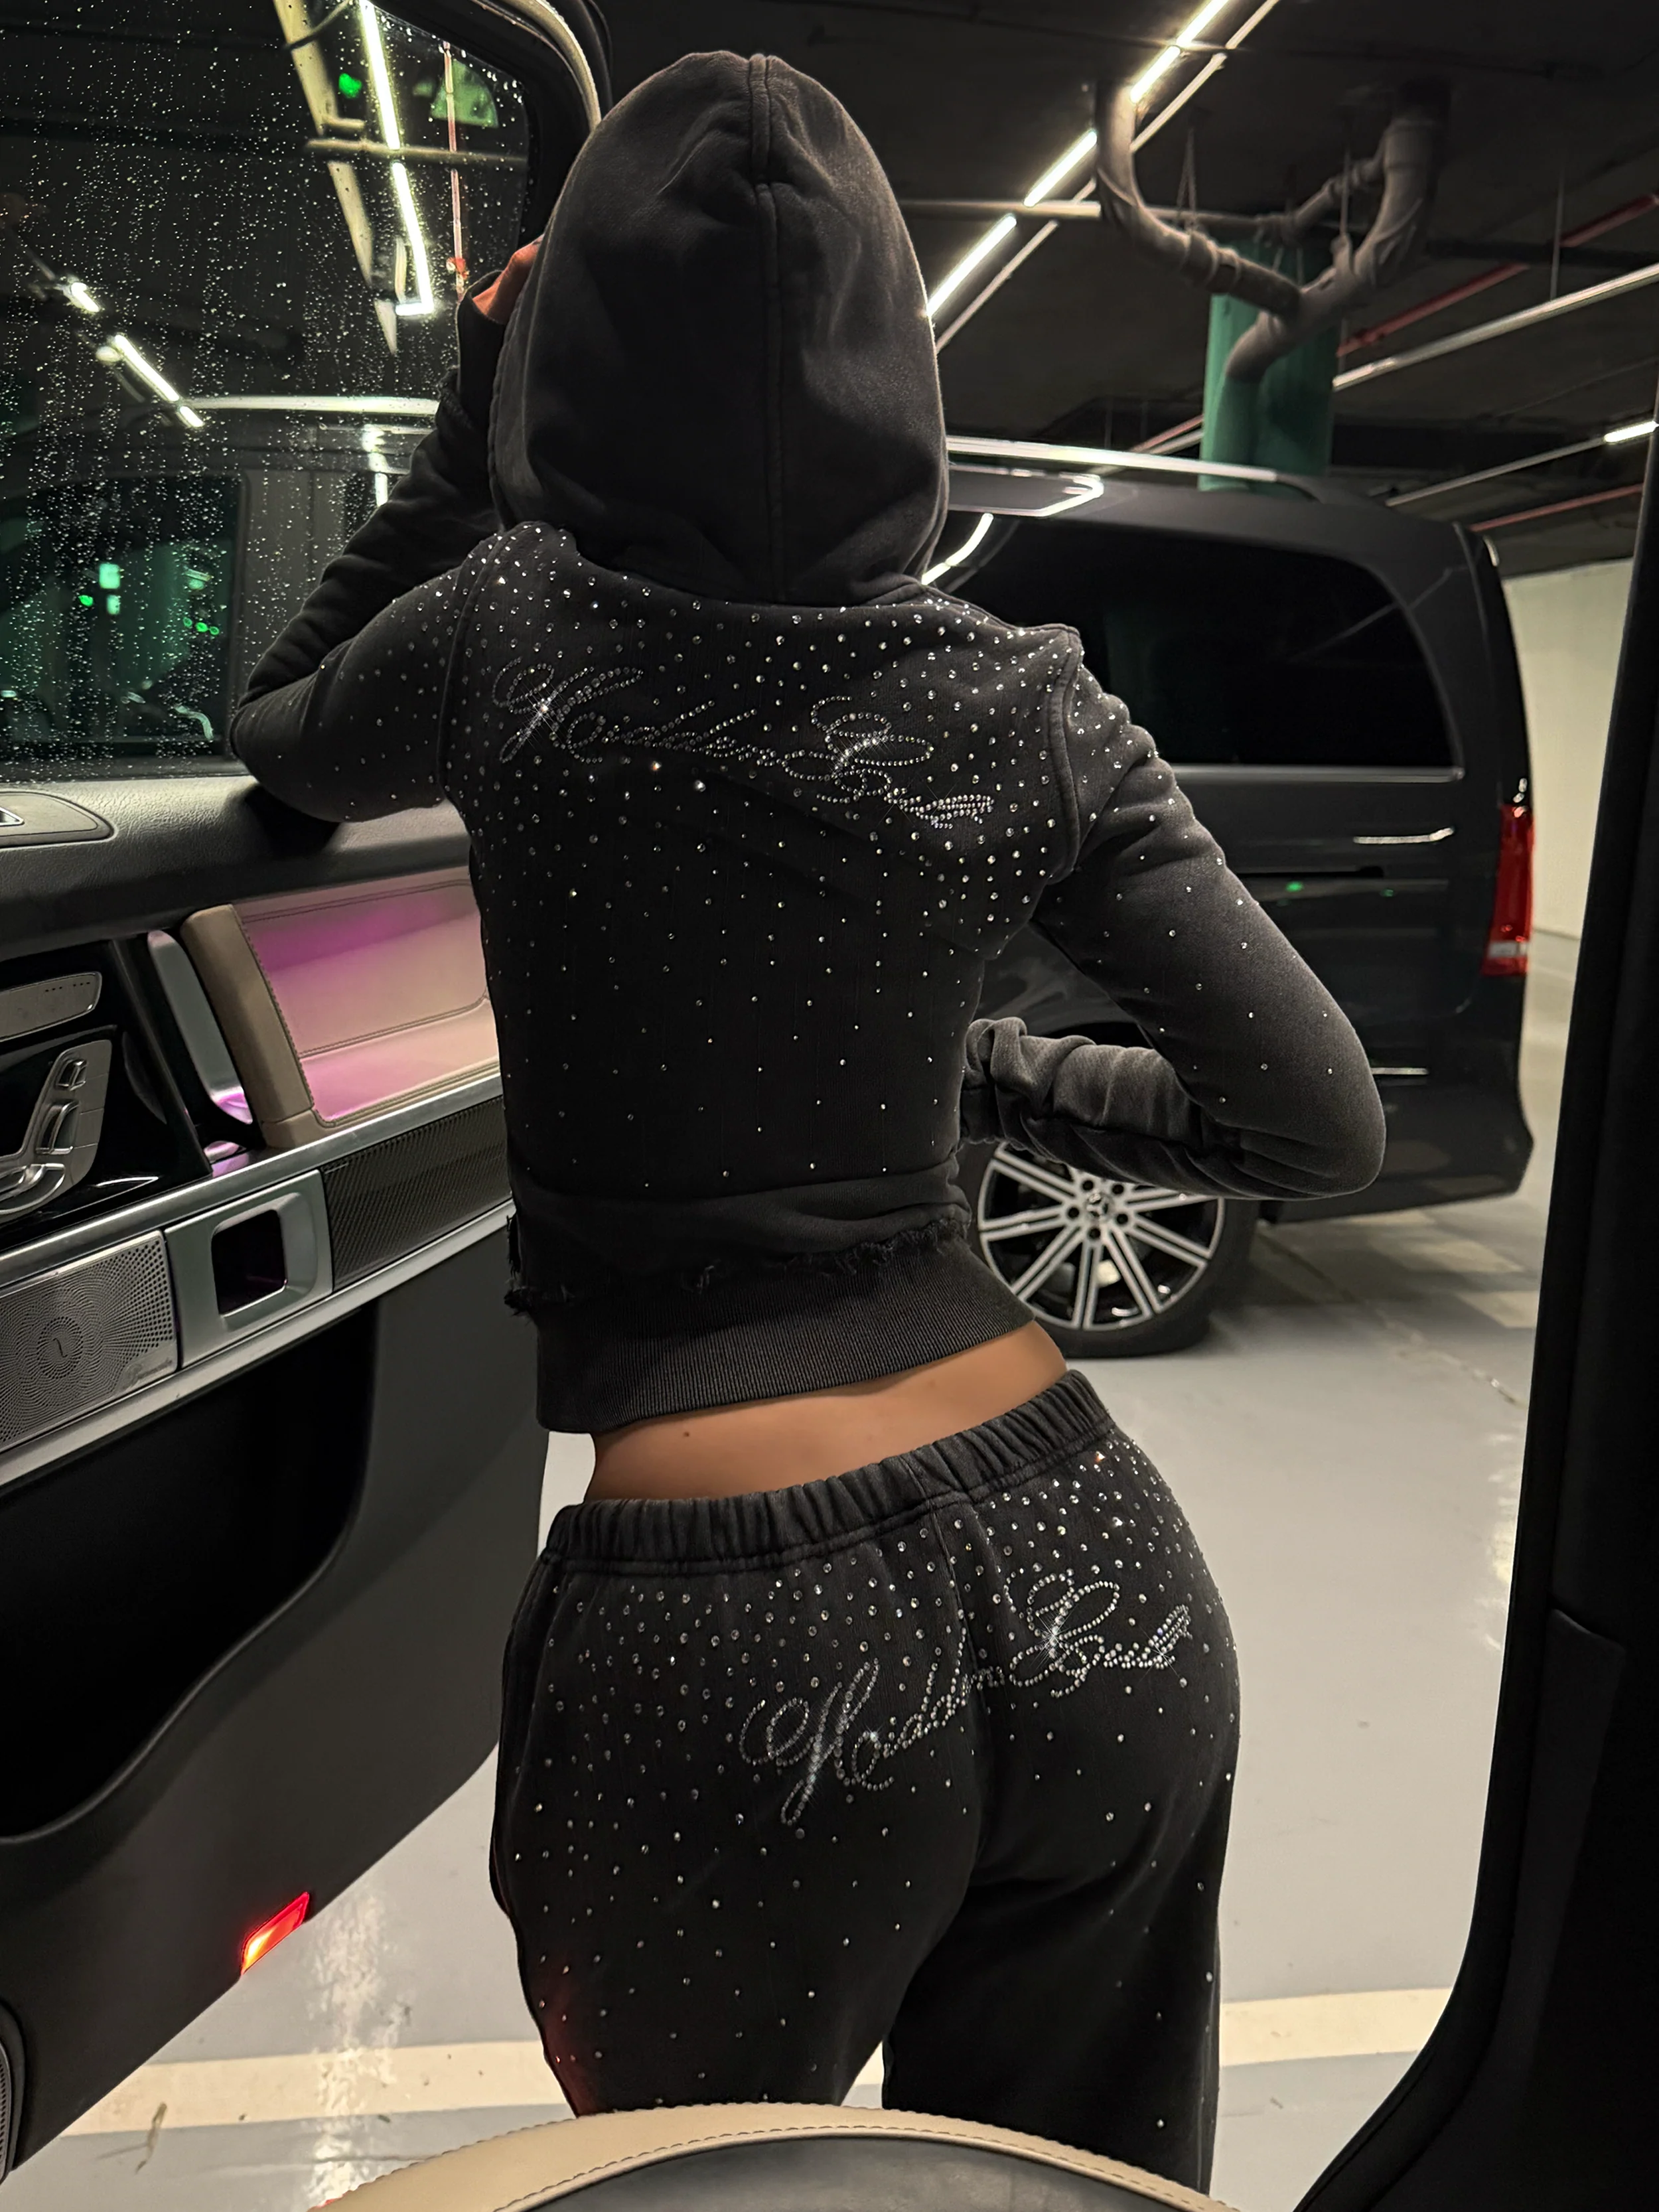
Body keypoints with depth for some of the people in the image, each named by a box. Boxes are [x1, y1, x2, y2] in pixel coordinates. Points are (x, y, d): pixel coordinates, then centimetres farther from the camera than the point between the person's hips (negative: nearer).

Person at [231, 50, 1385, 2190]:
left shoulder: (516, 630, -7)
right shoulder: (1028, 701, -2)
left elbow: (281, 745, 17)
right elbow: (1324, 1122, 1)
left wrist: (467, 435, 16)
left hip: (732, 1646, -3)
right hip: (1091, 1590, 4)